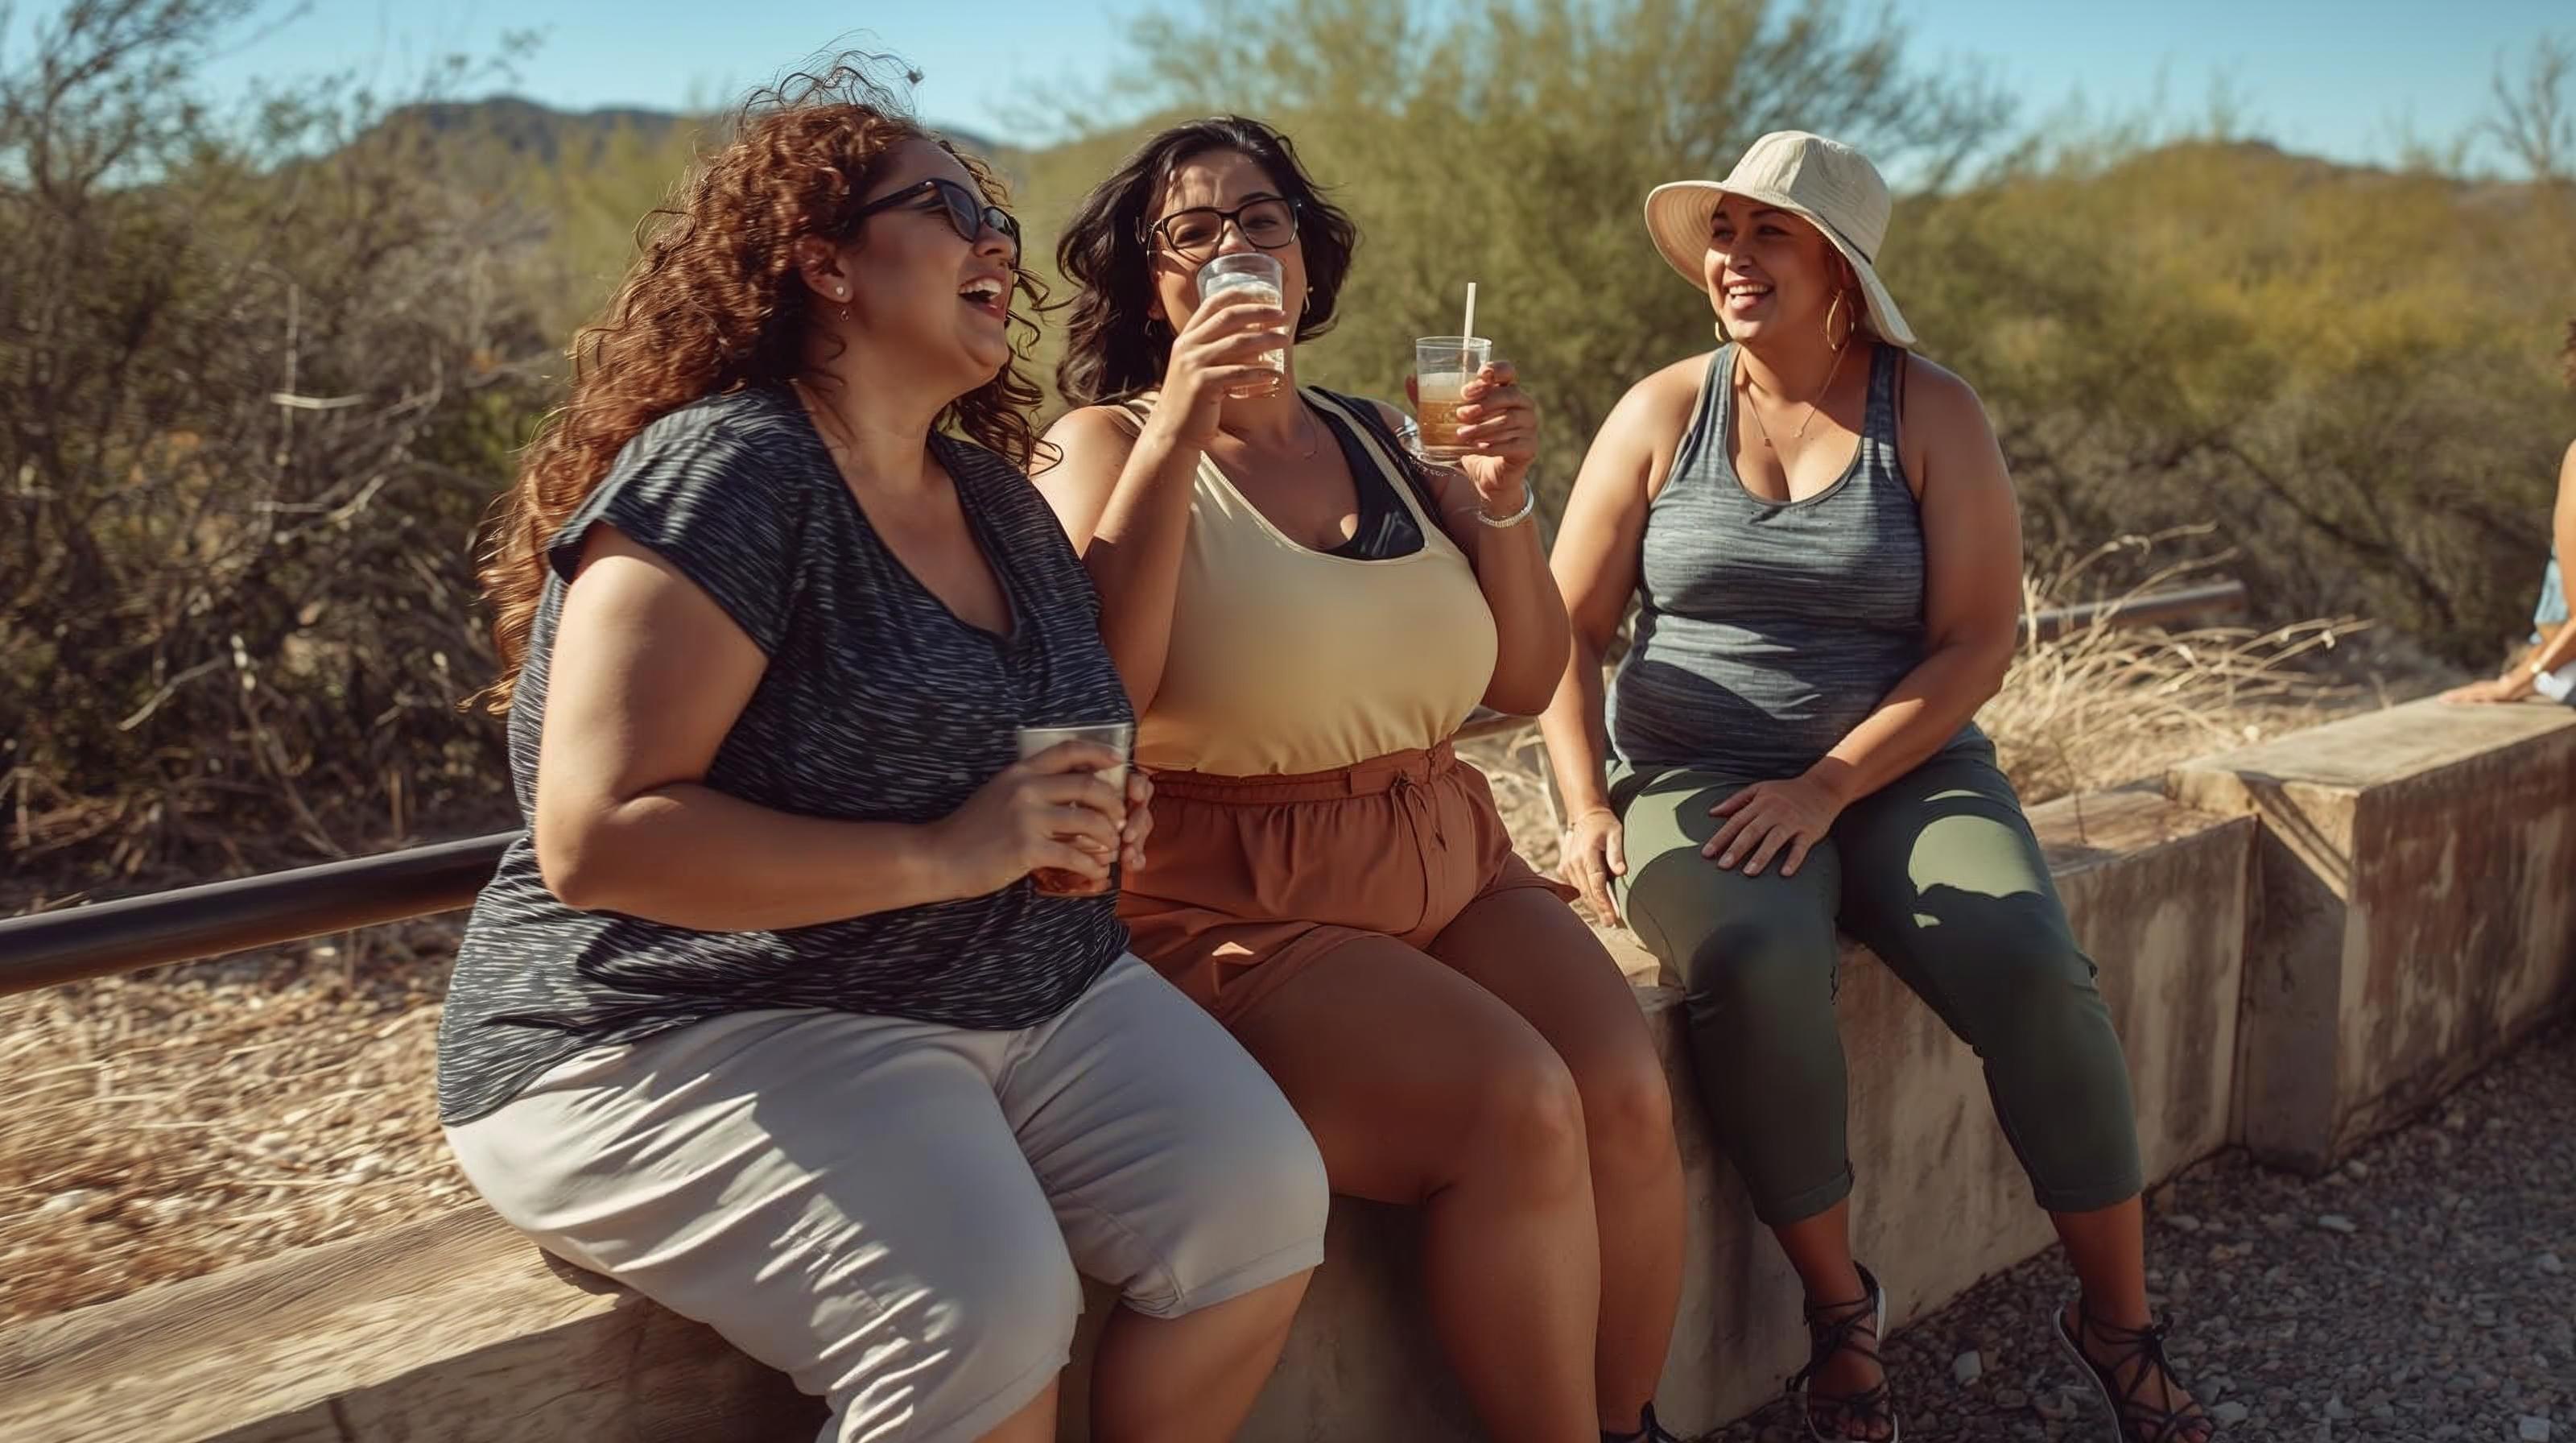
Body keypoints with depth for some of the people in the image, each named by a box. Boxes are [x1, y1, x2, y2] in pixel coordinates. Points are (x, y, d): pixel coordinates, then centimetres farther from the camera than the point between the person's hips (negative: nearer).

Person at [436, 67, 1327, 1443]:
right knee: (983, 1317, -30)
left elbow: (1084, 716, 27)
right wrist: (942, 856, -24)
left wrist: (1098, 818, 3)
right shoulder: (726, 473, -14)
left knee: (1261, 1202, -13)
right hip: (694, 1034, -7)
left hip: (1031, 999, 8)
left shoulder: (996, 497, 12)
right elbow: (595, 838, -23)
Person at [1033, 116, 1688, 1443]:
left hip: (1450, 860, 5)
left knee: (1628, 1096, -19)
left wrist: (1501, 500, -4)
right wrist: (1176, 436, -21)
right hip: (1234, 898, -5)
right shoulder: (1106, 442, 0)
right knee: (1516, 1109, -26)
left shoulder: (1378, 438, 12)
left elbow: (1524, 682, 11)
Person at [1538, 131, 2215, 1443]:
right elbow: (1566, 628, 5)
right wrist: (1588, 810, -8)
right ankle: (1838, 1306, -11)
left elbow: (1977, 644, -5)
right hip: (1697, 784, 0)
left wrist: (1827, 787, -17)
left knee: (2035, 976, -26)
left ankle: (2120, 1323, -2)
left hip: (1898, 771, 1)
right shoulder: (1662, 413, 4)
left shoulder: (1932, 414, 1)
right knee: (1759, 968, -33)